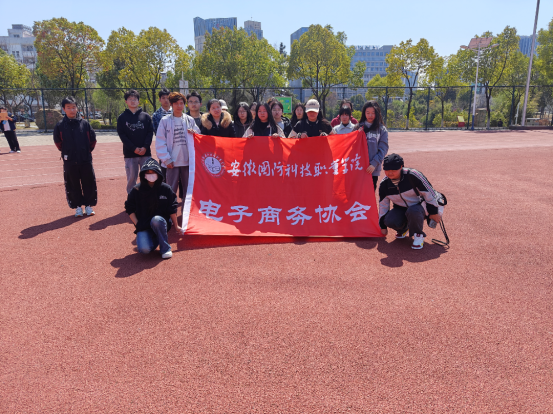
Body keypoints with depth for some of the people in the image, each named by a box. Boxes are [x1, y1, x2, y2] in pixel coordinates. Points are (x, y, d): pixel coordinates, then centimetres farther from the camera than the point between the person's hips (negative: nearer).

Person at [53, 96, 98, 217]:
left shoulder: (85, 123, 2)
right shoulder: (60, 125, 0)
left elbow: (93, 139, 7)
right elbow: (58, 142, 7)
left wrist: (87, 151, 5)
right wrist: (66, 152, 6)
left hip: (86, 160, 1)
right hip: (69, 161, 0)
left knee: (89, 183, 5)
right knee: (73, 185, 6)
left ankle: (88, 205, 19)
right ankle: (77, 207, 18)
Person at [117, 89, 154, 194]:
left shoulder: (146, 116, 10)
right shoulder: (122, 117, 7)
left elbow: (150, 132, 3)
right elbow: (121, 135, -1)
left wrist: (145, 147, -11)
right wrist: (134, 148, -12)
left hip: (145, 153, 1)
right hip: (130, 154, -1)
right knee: (131, 178, 3)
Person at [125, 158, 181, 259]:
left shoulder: (165, 189, -3)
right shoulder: (137, 190, -2)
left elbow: (172, 209, 4)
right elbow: (130, 209, 5)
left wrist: (176, 226, 8)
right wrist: (137, 224, -5)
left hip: (161, 223, 0)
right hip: (143, 226, 0)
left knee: (156, 220, -37)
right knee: (144, 249, -26)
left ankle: (165, 248, -15)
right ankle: (154, 240, 11)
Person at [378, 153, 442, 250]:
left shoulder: (412, 175, -24)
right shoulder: (384, 184, -9)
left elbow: (429, 192, -16)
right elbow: (383, 205, 2)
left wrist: (433, 212, -10)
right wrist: (383, 226, 7)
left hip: (419, 207, -4)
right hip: (400, 209, 4)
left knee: (413, 211, -39)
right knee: (389, 220, -26)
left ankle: (418, 235, -9)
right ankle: (403, 229, 11)